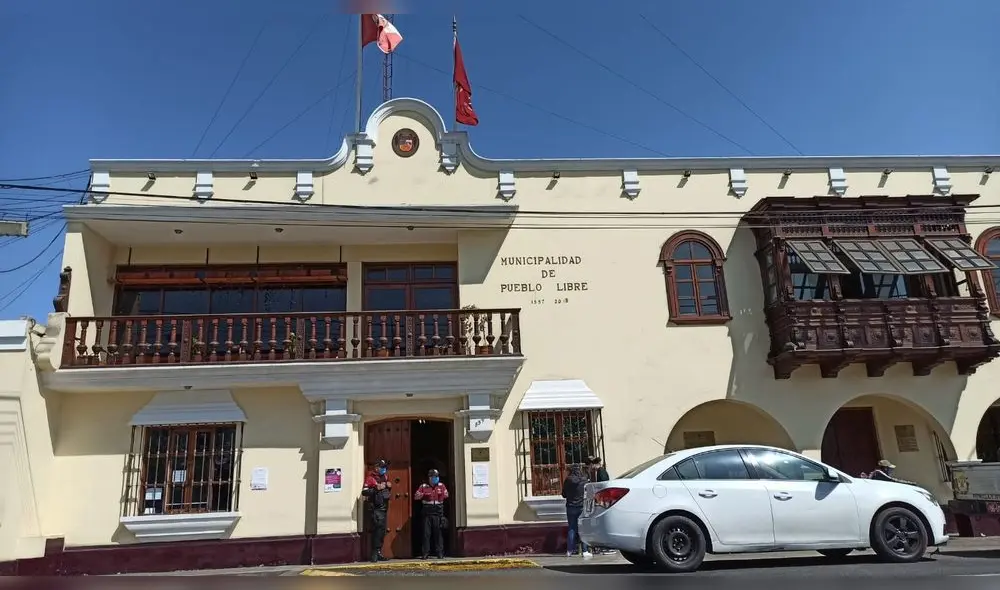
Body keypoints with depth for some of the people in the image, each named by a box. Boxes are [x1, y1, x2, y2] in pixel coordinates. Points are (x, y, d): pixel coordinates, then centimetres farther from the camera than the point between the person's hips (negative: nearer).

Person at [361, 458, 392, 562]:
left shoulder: (385, 478, 18)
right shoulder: (370, 478, -7)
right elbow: (364, 492, -18)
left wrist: (389, 486, 10)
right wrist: (376, 488, -23)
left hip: (384, 508, 8)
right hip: (375, 508, -8)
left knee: (382, 530, 10)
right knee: (378, 528, -16)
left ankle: (378, 552, 18)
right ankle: (375, 553, -13)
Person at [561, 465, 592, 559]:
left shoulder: (568, 480, -4)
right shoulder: (584, 480, -9)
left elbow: (564, 494, 5)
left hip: (571, 507, 2)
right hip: (582, 506, -2)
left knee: (571, 529, 11)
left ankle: (569, 550, 14)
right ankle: (585, 551, -3)